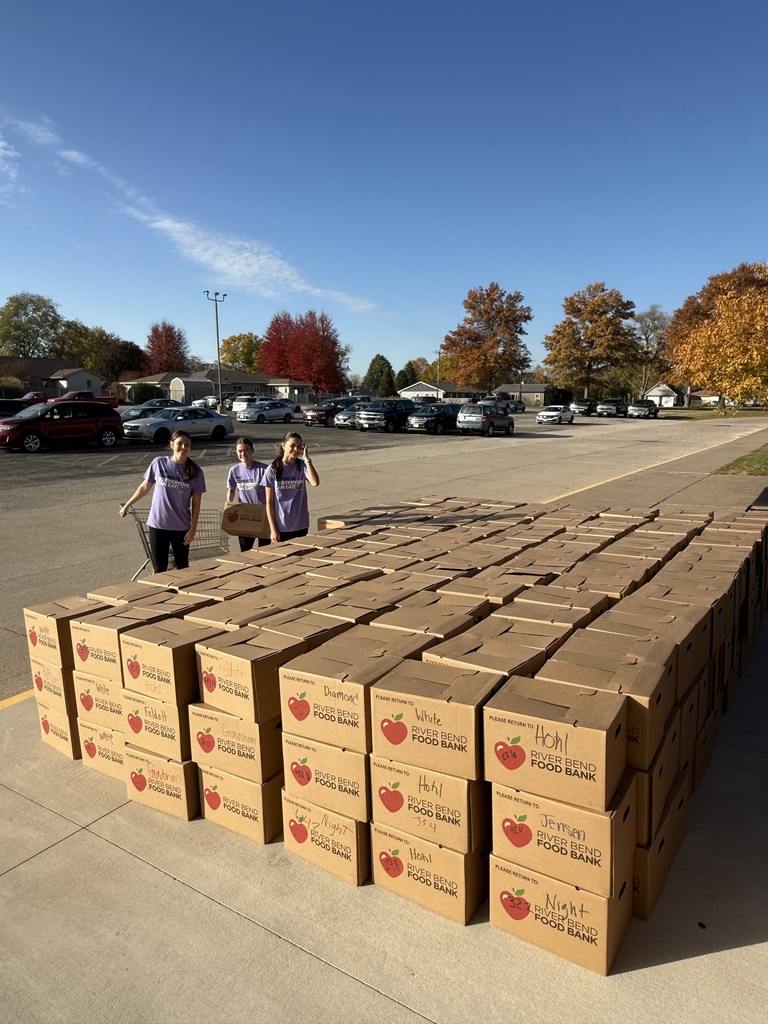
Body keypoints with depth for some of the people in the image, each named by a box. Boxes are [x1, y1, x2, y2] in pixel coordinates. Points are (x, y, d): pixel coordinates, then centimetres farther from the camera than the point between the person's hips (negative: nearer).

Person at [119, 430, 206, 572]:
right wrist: (127, 505, 14)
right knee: (159, 569, 5)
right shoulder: (159, 463, -4)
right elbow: (145, 487, 9)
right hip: (157, 525, 0)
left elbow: (196, 503, -1)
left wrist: (193, 528, -5)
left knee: (183, 568, 9)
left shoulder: (195, 472, -4)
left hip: (181, 528, 0)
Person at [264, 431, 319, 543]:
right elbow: (269, 502, -4)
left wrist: (307, 459, -18)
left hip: (301, 526, 2)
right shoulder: (273, 470, -5)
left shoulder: (302, 466, 0)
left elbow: (315, 482, -21)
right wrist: (273, 529, -7)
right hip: (280, 528, -2)